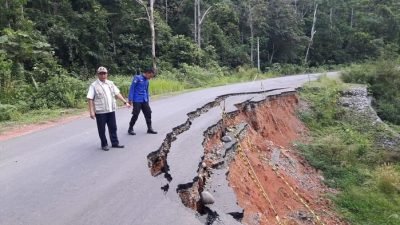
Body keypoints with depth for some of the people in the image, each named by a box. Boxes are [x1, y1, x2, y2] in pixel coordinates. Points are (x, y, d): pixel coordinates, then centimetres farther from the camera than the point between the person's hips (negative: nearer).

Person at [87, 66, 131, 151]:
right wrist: (91, 111, -16)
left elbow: (117, 93, 13)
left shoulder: (110, 83, 10)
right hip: (100, 112, -5)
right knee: (102, 129, 5)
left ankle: (115, 143, 24)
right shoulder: (94, 85, -7)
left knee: (113, 128, 12)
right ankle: (104, 145, 18)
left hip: (111, 110, 5)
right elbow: (90, 99, -10)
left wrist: (125, 102, 6)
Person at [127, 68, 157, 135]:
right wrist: (130, 99, -15)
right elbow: (132, 88, -11)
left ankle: (149, 128, 17)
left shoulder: (147, 81, 12)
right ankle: (130, 129, 12)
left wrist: (147, 100, 20)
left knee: (148, 113, 6)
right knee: (135, 115, -3)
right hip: (137, 101, -7)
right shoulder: (137, 78, -9)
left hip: (144, 101, 7)